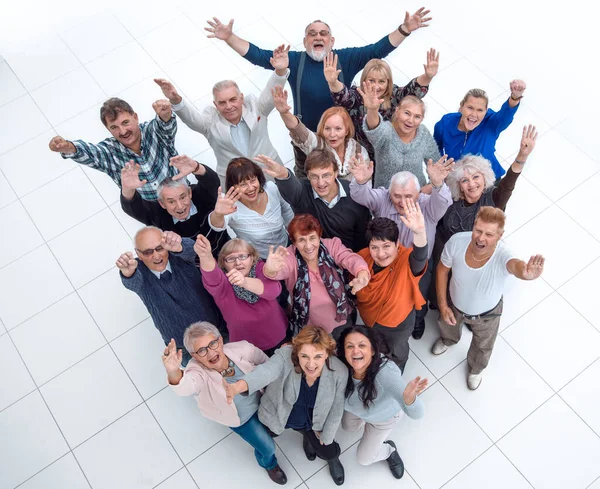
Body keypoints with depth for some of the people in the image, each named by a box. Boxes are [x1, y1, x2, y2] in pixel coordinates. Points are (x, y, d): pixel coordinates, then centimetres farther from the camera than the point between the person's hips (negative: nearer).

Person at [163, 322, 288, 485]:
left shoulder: (242, 349, -36)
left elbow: (265, 362, -14)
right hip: (240, 418, -2)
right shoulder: (198, 373, -43)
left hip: (260, 399, 2)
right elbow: (185, 386, -68)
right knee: (267, 448, 12)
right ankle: (268, 464, 50)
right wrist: (174, 373, -90)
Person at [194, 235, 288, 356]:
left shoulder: (260, 268, -16)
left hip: (279, 340, 1)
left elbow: (274, 289, -38)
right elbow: (213, 279, -44)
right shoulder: (221, 282, -19)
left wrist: (245, 282, -58)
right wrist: (205, 256, -67)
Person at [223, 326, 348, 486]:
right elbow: (266, 371, -62)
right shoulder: (286, 357, -40)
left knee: (327, 452, 8)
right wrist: (238, 386, -83)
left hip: (312, 420, 0)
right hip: (279, 413, 0)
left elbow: (336, 408, -16)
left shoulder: (339, 372, -32)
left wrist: (326, 437, -2)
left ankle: (333, 458, 47)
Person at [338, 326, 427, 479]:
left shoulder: (386, 373, -49)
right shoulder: (343, 366, -37)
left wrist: (408, 397, -75)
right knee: (349, 427, 33)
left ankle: (389, 450, 45)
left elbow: (417, 414, -55)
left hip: (384, 416, -3)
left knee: (364, 458, 16)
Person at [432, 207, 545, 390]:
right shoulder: (456, 241, -35)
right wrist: (442, 304, -12)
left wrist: (526, 272, -96)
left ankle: (475, 369, 66)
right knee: (447, 326, 37)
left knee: (482, 347, 30)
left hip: (486, 314, -2)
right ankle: (449, 340, 75)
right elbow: (442, 270, -14)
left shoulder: (502, 255, -45)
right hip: (454, 304, 2)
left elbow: (516, 265, -72)